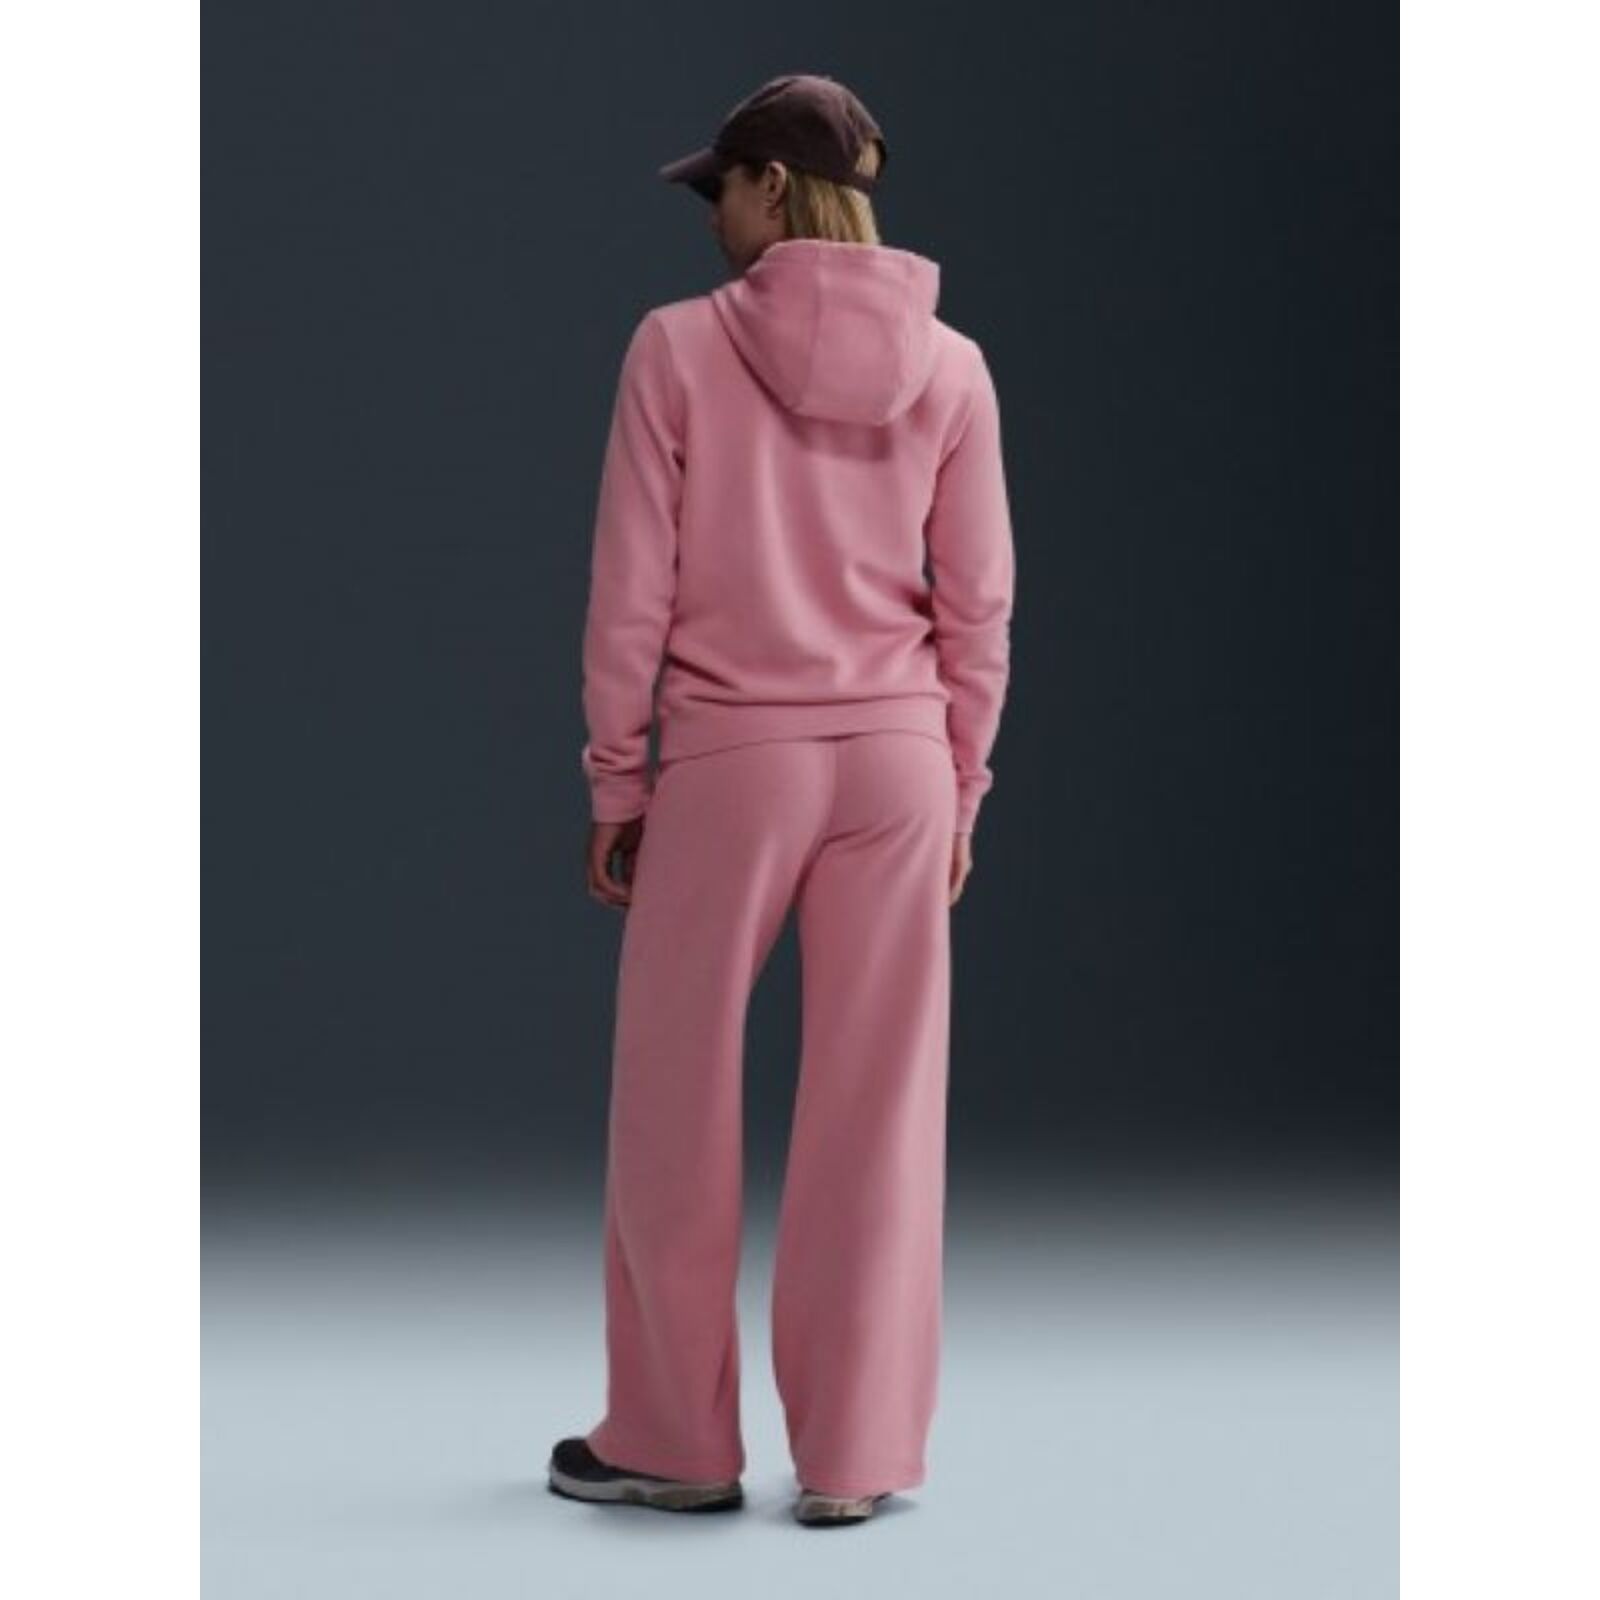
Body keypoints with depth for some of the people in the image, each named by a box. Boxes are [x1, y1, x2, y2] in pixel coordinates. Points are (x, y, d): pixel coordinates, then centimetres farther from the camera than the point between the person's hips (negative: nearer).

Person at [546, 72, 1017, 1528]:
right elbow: (978, 605, 4)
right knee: (877, 1113, 8)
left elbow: (631, 588, -6)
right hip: (894, 758, 3)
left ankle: (677, 1439, 21)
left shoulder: (680, 345, -6)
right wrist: (959, 784, 13)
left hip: (729, 760, -3)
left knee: (677, 1106, 11)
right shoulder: (949, 366, 2)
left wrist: (617, 778, 2)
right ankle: (852, 1456, 13)